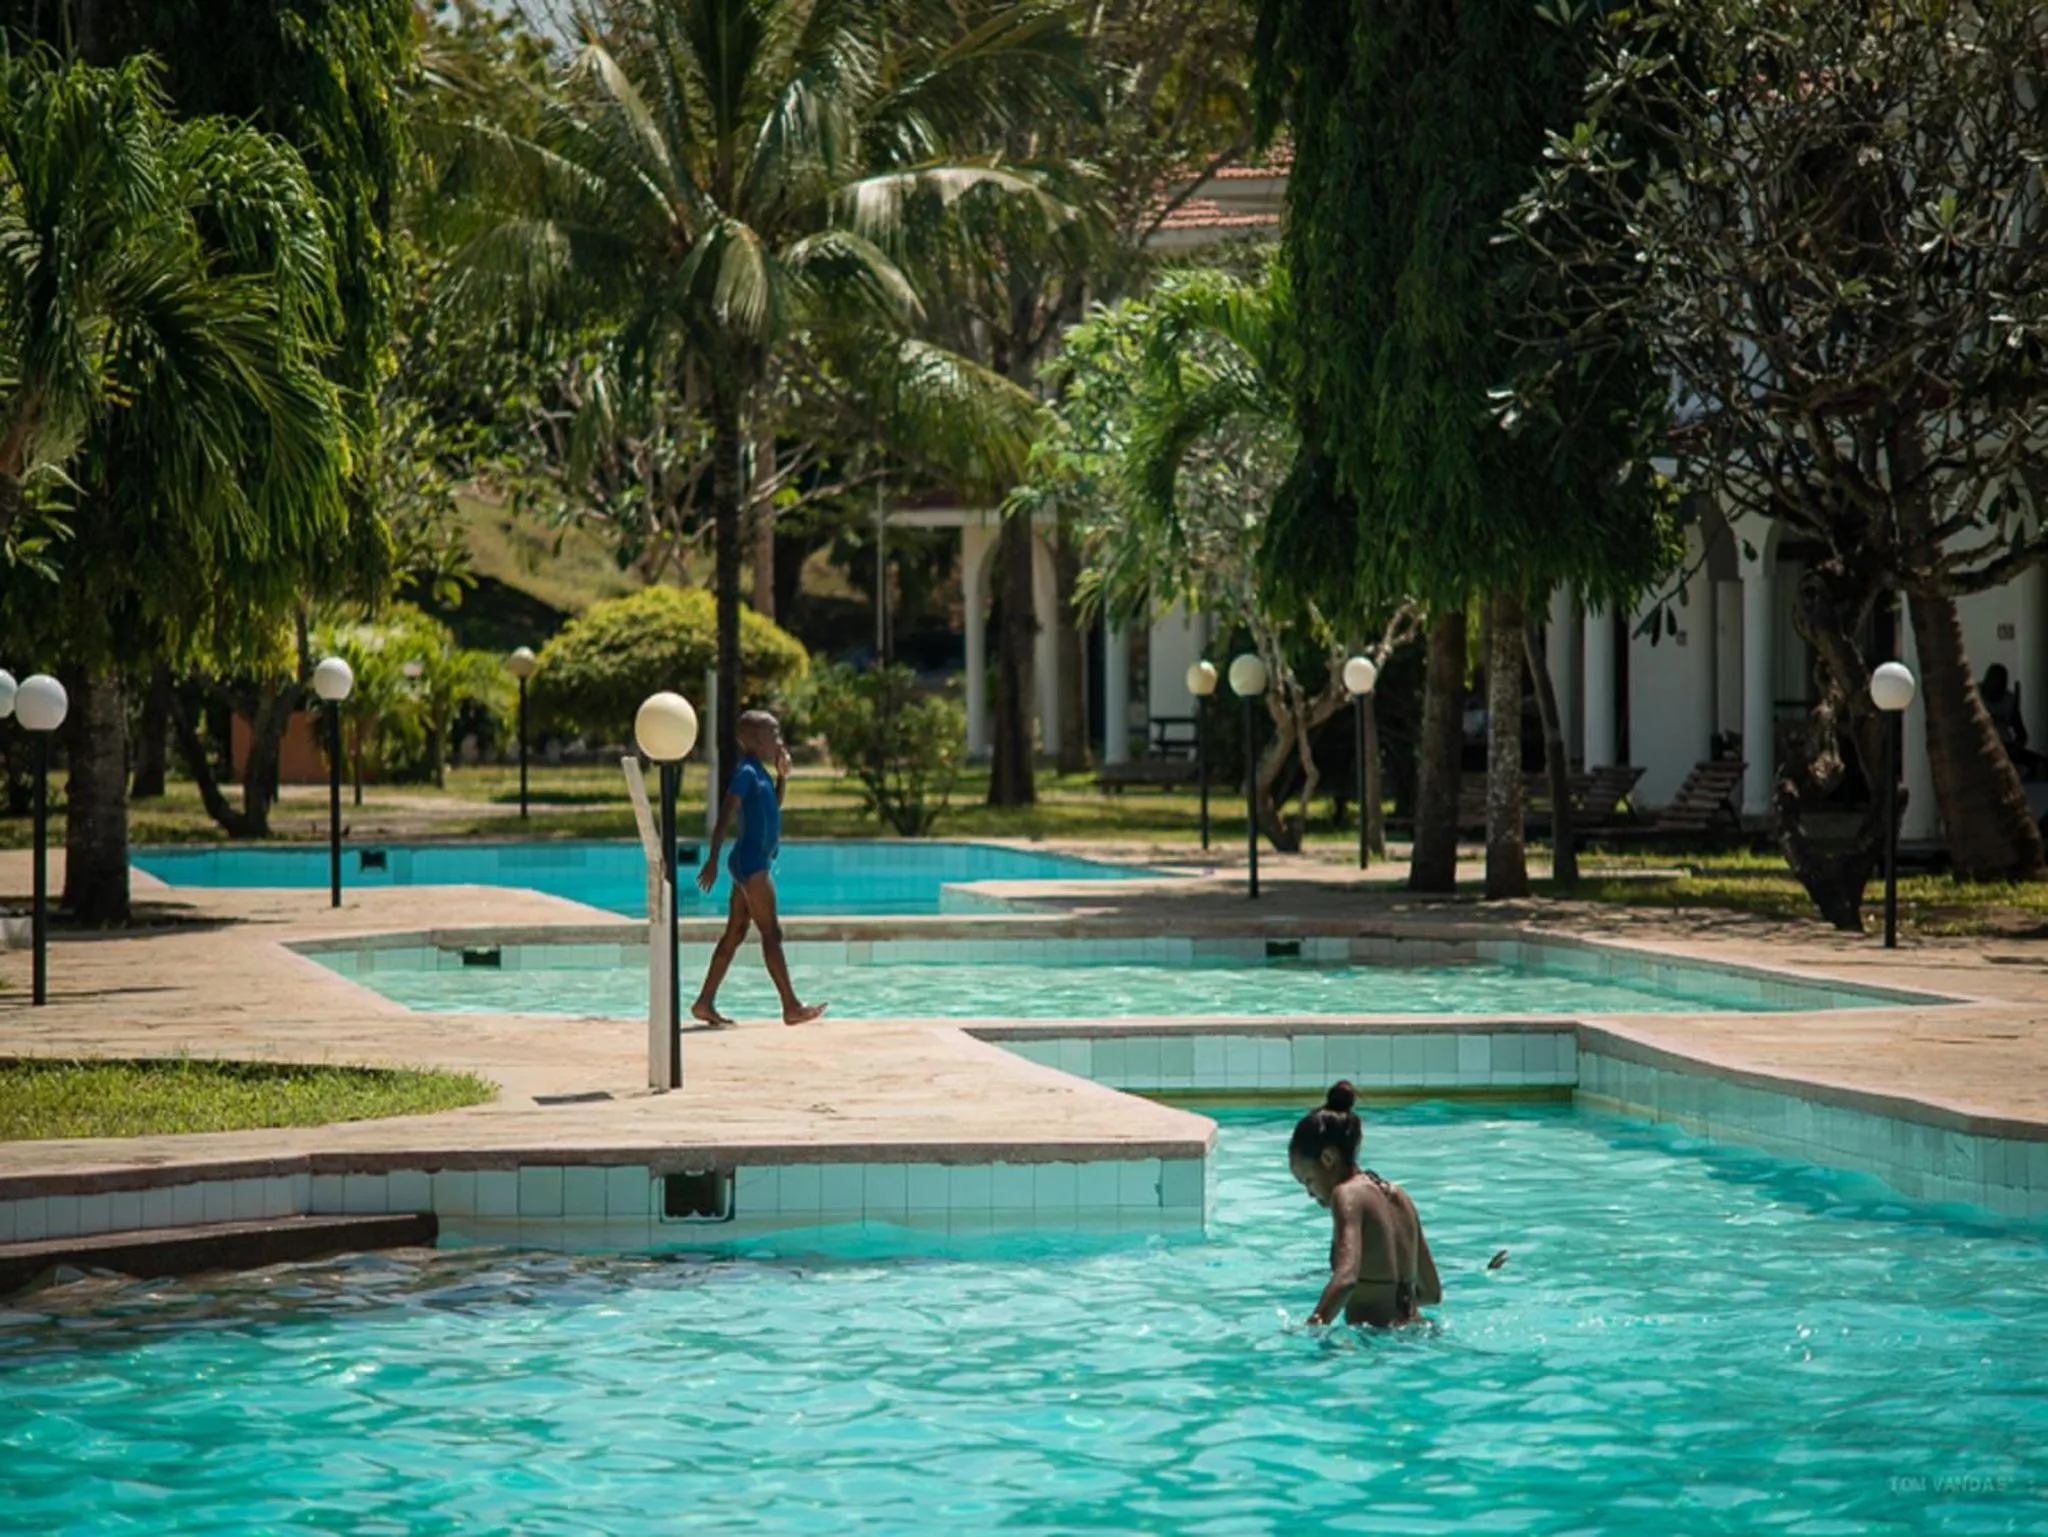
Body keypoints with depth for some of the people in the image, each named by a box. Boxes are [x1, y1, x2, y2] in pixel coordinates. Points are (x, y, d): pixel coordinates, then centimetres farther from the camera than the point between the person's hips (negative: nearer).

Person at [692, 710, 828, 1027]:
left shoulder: (759, 773, 16)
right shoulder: (746, 772, -13)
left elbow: (773, 807, 31)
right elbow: (726, 815, -20)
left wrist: (783, 776, 15)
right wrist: (713, 859, -26)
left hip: (757, 862, 10)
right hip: (750, 861, -10)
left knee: (735, 934, 10)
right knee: (771, 933, -9)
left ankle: (705, 1003, 11)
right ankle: (791, 1006, -9)